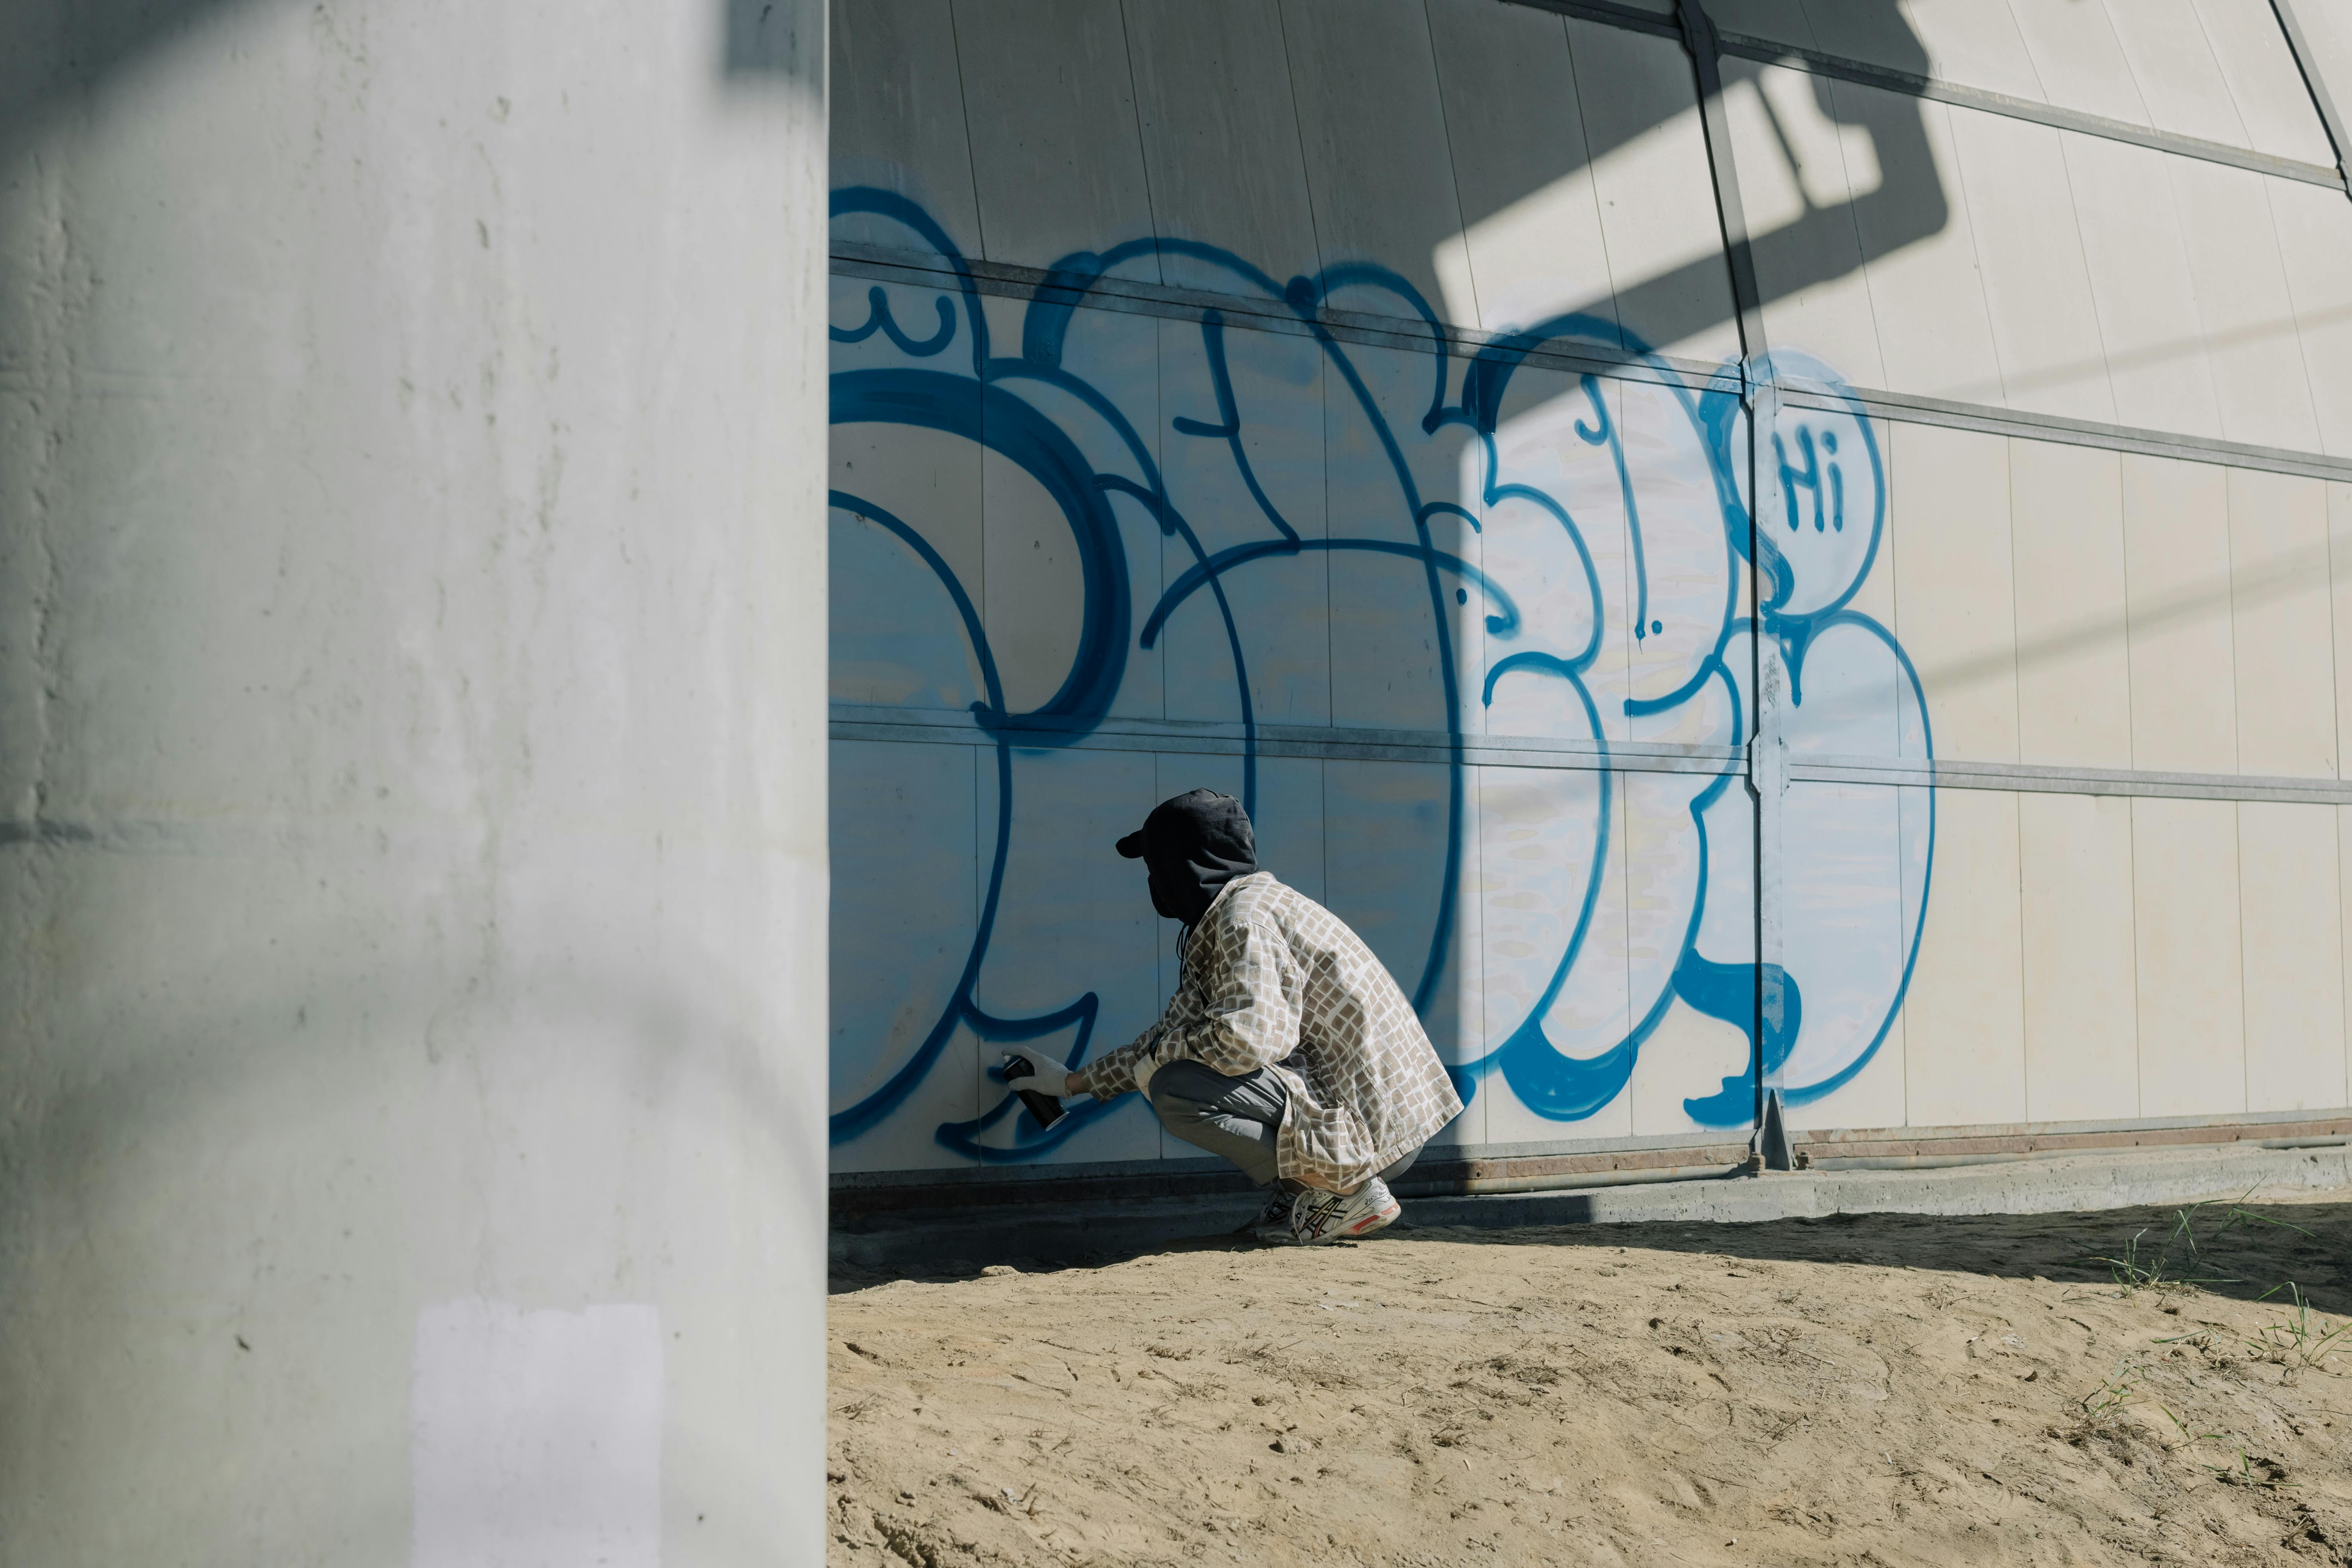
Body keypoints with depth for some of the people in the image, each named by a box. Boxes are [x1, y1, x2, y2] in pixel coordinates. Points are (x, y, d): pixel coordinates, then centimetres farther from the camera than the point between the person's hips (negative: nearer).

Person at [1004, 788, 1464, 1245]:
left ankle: (1343, 1193, -10)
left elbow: (1245, 1040, -29)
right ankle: (1293, 1195, 10)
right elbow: (1176, 1028, 24)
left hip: (1372, 1131, -10)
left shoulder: (1245, 915, -15)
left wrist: (1158, 1054, -10)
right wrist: (1072, 1082, 29)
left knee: (1173, 1087, -19)